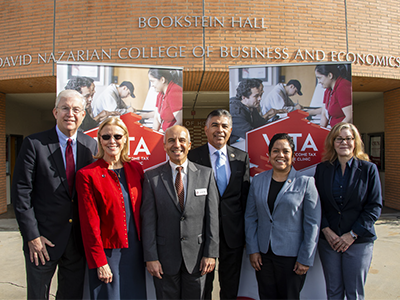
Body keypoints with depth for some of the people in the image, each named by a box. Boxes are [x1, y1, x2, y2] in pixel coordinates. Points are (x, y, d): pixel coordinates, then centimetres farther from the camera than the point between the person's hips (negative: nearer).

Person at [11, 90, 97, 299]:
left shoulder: (90, 145, 2)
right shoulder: (34, 144, -7)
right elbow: (20, 192, -8)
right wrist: (32, 235, -10)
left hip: (79, 240, 3)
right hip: (43, 239, -2)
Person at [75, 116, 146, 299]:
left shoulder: (136, 169, 5)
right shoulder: (87, 175, -8)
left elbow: (142, 210, 8)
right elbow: (89, 223, -8)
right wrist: (99, 262, -9)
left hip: (135, 251, 4)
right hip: (107, 252, -4)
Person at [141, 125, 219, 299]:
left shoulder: (206, 174, -1)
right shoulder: (152, 177, -3)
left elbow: (212, 216, -1)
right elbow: (148, 220, -4)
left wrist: (211, 253, -4)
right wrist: (150, 257, -7)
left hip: (196, 256, 1)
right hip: (165, 257, 0)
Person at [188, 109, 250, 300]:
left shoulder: (242, 157, 6)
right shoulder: (193, 157, -5)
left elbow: (245, 194, 7)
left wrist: (245, 227, 4)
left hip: (233, 230, 3)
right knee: (203, 284, 14)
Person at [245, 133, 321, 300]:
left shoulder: (305, 183, -5)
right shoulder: (258, 181, 4)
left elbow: (312, 223, -5)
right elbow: (250, 217, 6)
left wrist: (306, 259, -7)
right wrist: (252, 249, 1)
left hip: (291, 257, -2)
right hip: (263, 255, 3)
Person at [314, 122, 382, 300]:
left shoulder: (368, 169, -1)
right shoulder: (322, 169, 5)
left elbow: (375, 206, -4)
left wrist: (353, 234, -10)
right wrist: (326, 230, -8)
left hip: (359, 241, -1)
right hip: (328, 240, 2)